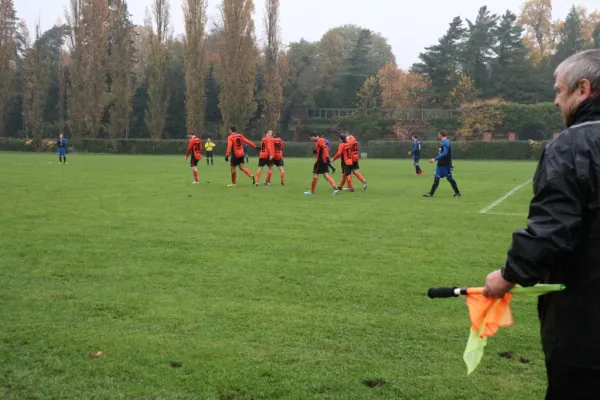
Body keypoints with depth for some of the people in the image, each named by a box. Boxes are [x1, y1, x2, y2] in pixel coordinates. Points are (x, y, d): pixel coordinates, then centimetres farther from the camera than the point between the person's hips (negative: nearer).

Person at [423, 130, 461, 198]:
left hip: (446, 165, -9)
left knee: (450, 179, 1)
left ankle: (457, 193, 13)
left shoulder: (446, 142, -17)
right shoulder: (443, 142, 12)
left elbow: (444, 153, -25)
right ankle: (431, 193, 8)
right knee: (436, 178, 7)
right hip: (441, 164, 9)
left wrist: (435, 159, -26)